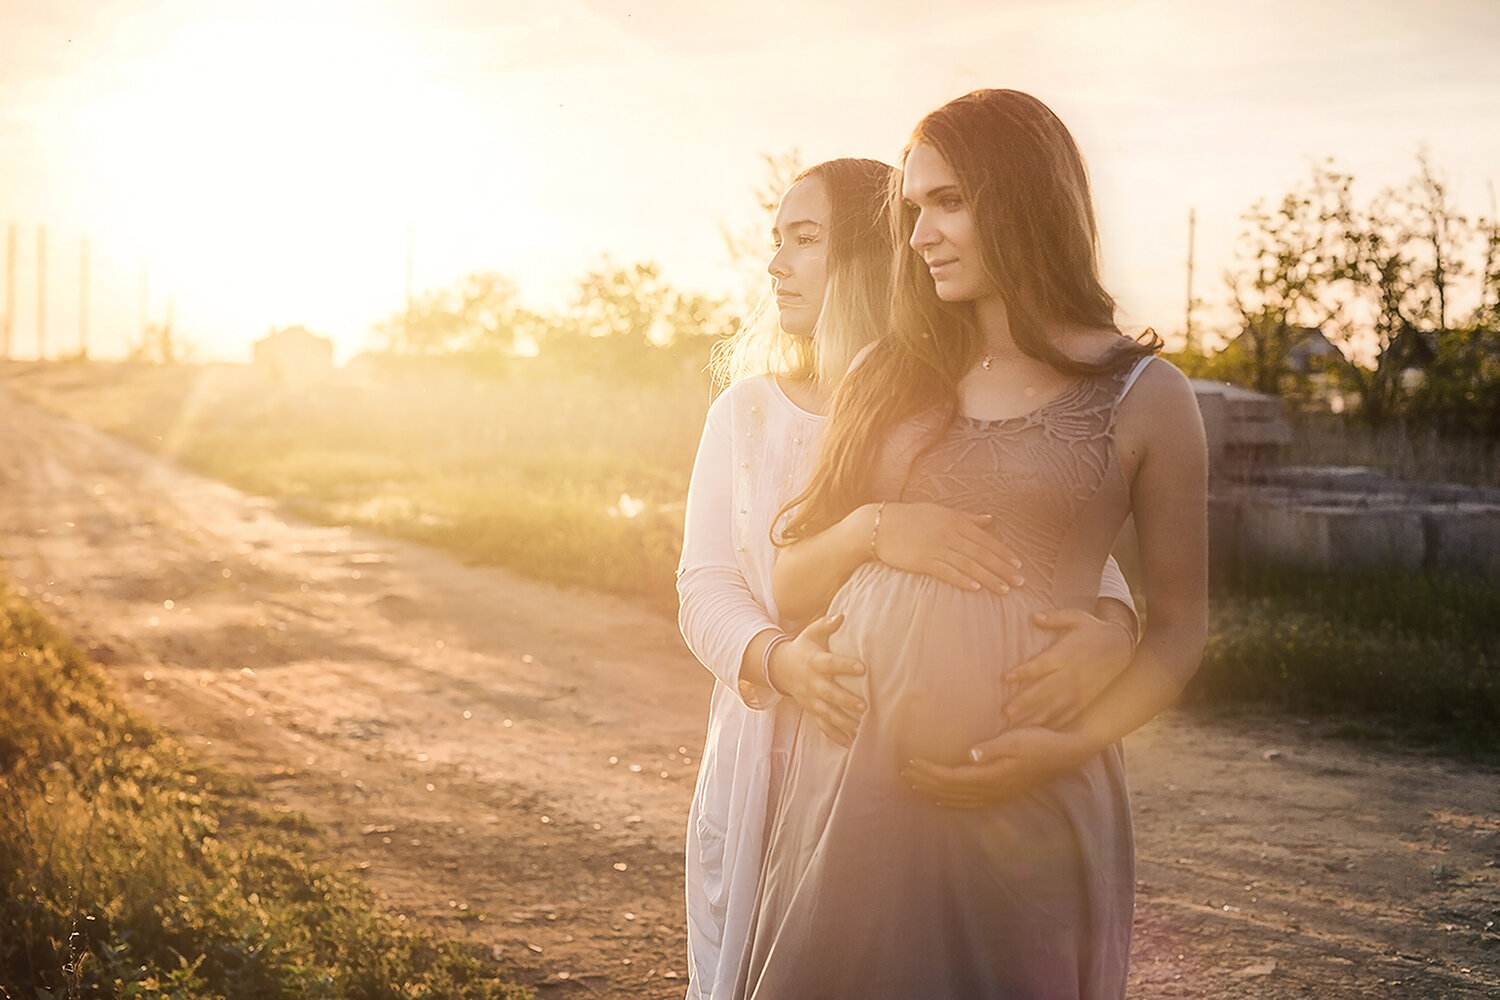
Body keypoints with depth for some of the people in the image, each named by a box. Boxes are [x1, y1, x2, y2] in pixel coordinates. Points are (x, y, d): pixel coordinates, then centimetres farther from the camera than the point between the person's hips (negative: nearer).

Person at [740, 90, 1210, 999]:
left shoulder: (1142, 396, 1)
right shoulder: (890, 375, 11)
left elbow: (1178, 625, 3)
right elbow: (790, 587, 14)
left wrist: (1074, 745, -13)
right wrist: (866, 530, -7)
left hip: (1029, 803, -3)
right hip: (851, 781, 3)